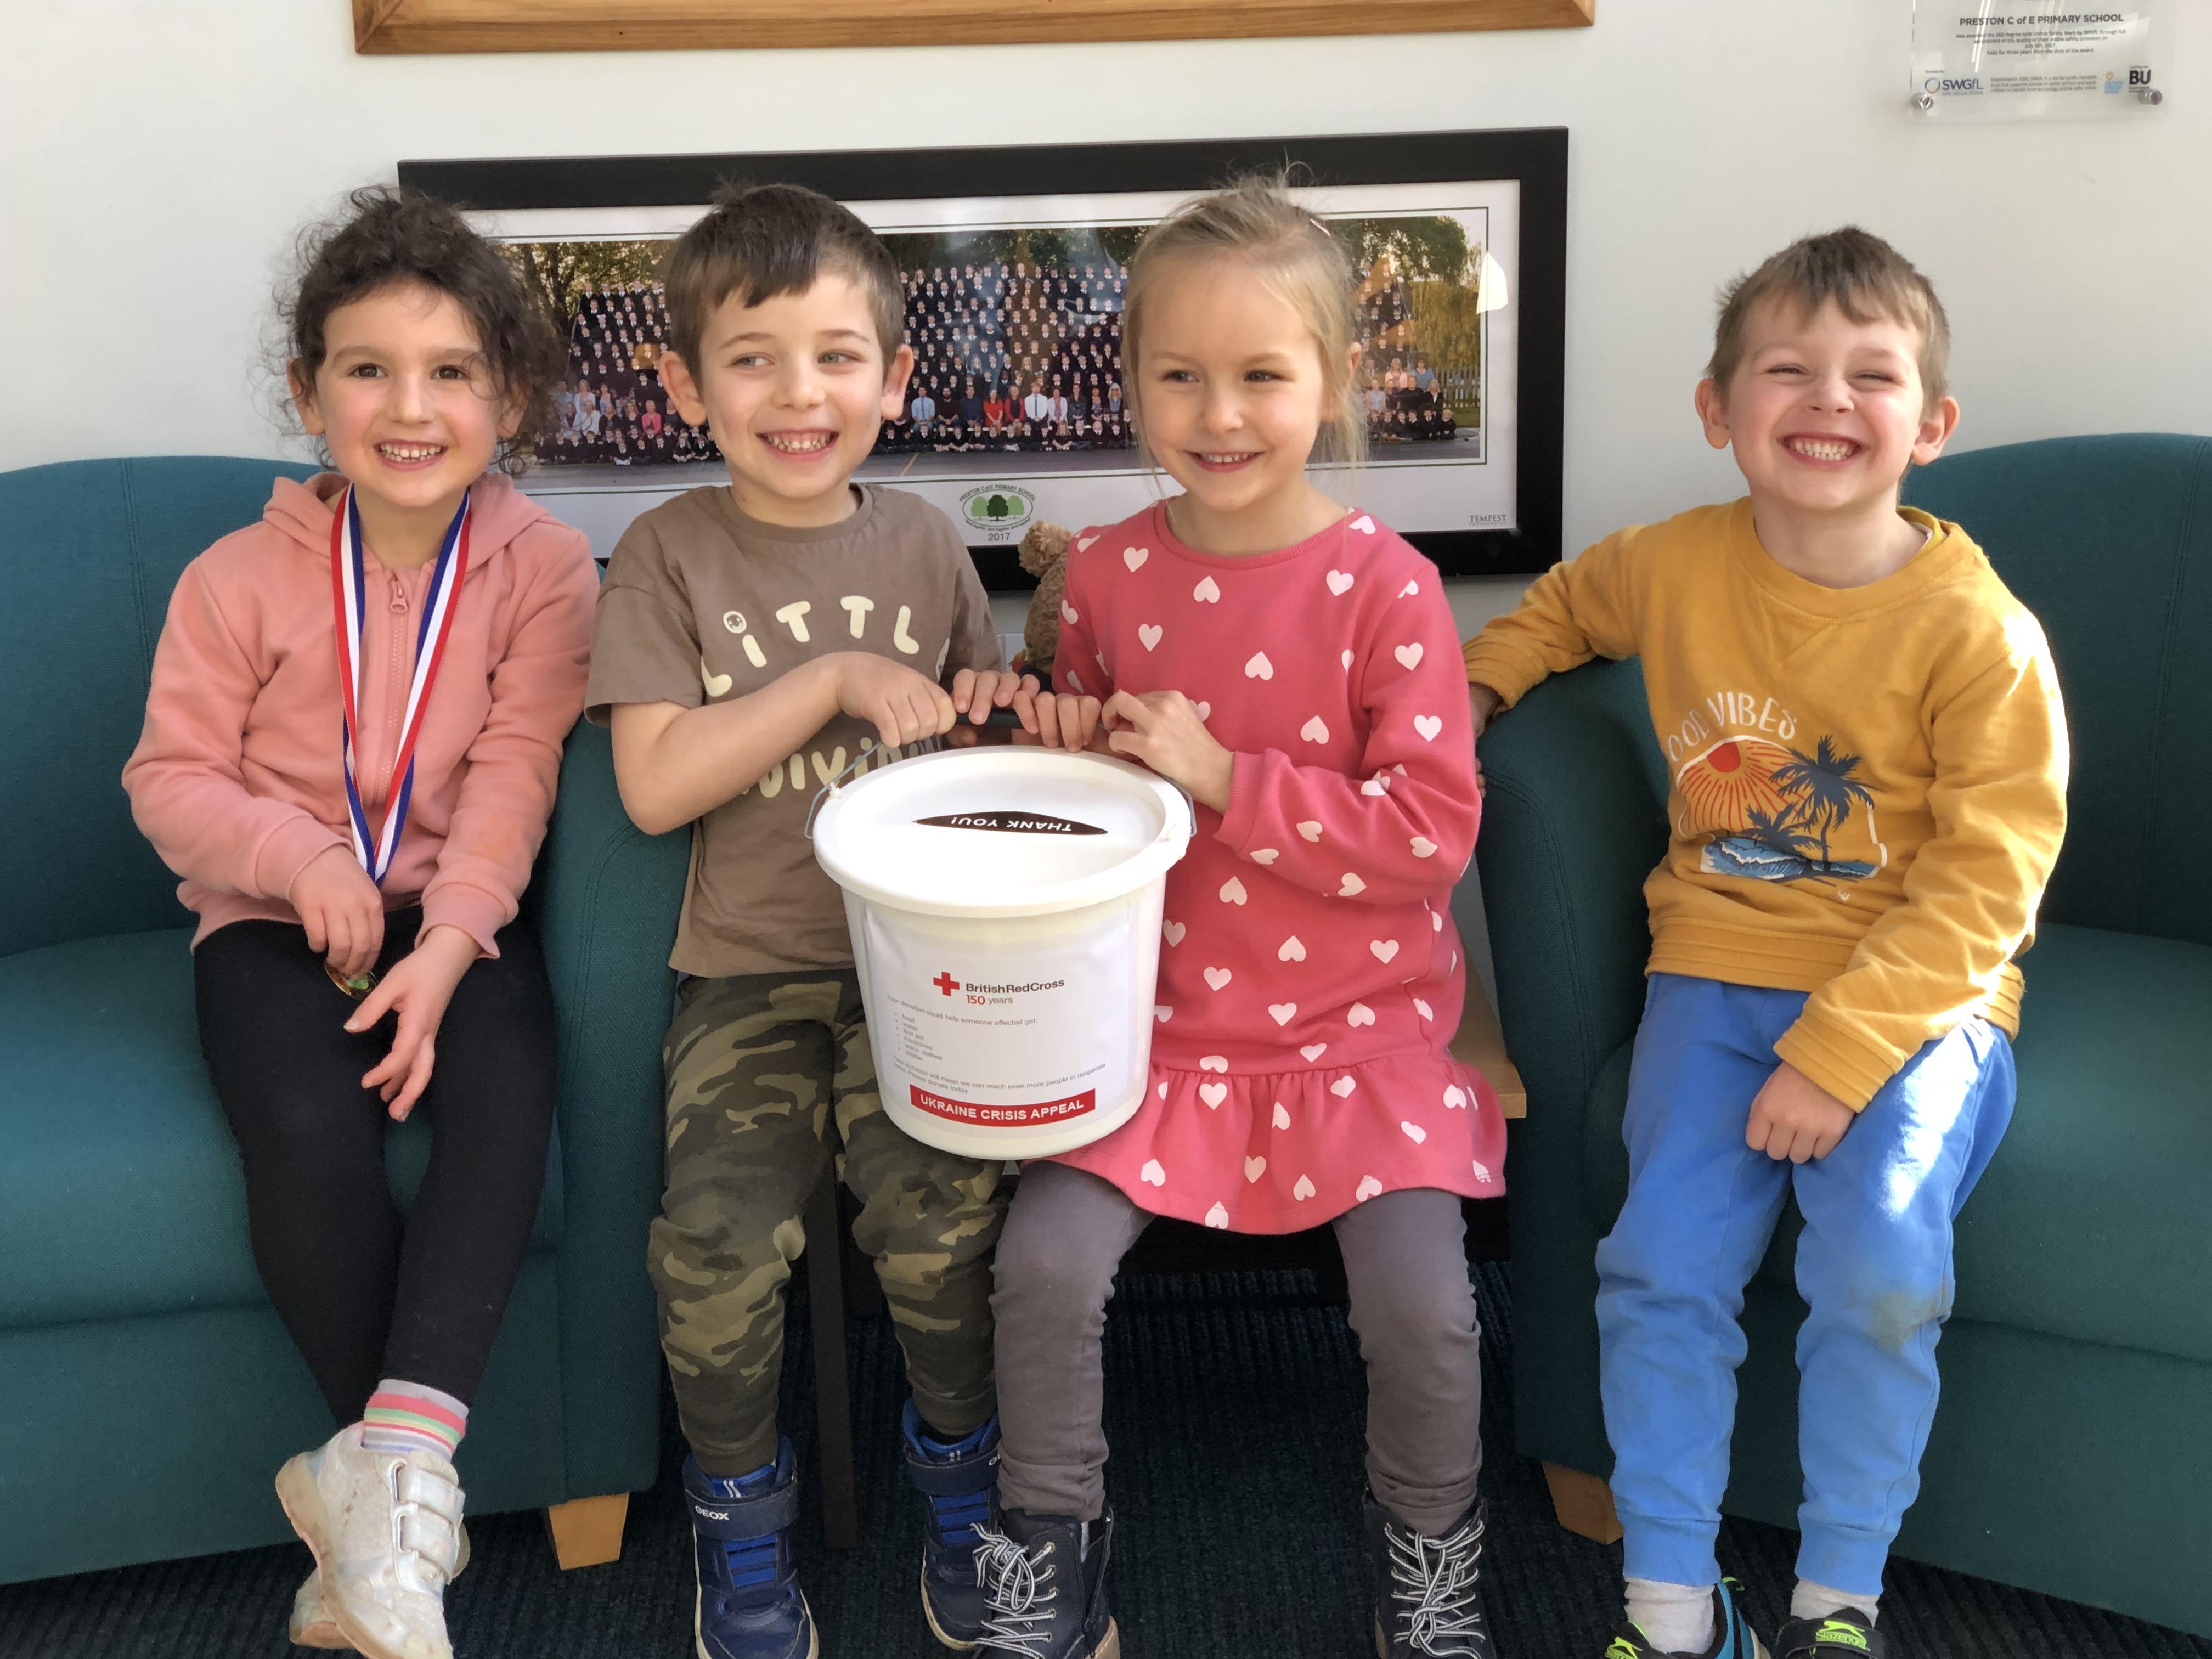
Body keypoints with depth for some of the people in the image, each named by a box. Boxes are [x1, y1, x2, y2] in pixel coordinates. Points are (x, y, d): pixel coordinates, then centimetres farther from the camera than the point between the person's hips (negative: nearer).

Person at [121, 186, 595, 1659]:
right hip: (276, 920, 0)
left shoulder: (543, 567, -3)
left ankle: (392, 1464, -27)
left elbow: (514, 777, -9)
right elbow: (171, 775, 0)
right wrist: (299, 859, -19)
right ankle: (408, 1488, -11)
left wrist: (447, 943, -22)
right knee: (309, 1128, -28)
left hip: (454, 914, 0)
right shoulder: (242, 578, -2)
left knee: (508, 1096, -30)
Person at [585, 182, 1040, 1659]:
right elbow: (655, 785, -9)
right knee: (721, 1240, -22)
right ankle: (741, 1510, 8)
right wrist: (838, 678, -14)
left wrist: (1002, 710, -2)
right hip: (752, 968, -1)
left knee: (938, 1210, -23)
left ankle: (965, 1473, 8)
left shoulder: (924, 544, 9)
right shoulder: (670, 555, 1)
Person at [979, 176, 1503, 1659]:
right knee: (1045, 1264, -13)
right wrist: (1072, 743, -7)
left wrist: (1222, 776, -21)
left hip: (1357, 1021, -3)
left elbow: (1432, 833, -16)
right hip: (1157, 1015, 3)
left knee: (1422, 1305, -15)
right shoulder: (1108, 574, 0)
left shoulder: (1384, 587, -12)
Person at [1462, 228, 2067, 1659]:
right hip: (1720, 968, 3)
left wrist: (1837, 1055, -21)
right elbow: (1570, 600, 28)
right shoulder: (1677, 569, 1)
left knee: (1883, 1268, -23)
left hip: (1917, 994, -3)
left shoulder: (1977, 630, -10)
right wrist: (1481, 679, 10)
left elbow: (1986, 880, -13)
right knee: (1664, 1262, -14)